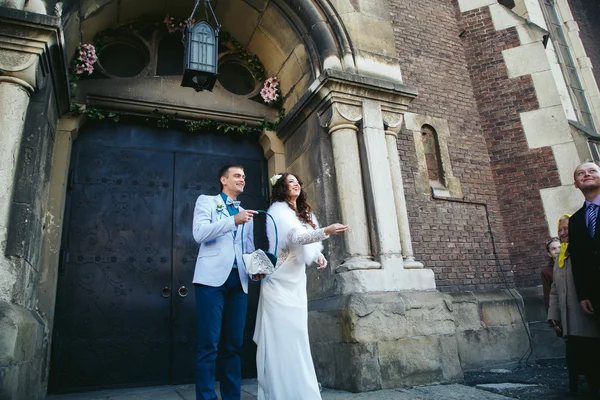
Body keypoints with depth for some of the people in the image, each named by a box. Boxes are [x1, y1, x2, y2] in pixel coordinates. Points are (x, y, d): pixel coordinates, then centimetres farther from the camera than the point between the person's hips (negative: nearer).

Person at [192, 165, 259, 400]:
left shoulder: (246, 213, 24)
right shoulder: (206, 201, 9)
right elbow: (199, 233, -8)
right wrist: (233, 220, -17)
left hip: (238, 280, 5)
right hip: (212, 277, -5)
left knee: (234, 344, 6)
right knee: (209, 343, -6)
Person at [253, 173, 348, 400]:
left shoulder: (303, 213, 18)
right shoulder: (278, 210, -10)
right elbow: (296, 237, -26)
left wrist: (318, 254, 5)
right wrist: (326, 231, -39)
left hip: (296, 281, 8)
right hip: (281, 281, -8)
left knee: (295, 334, 11)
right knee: (283, 335, -9)